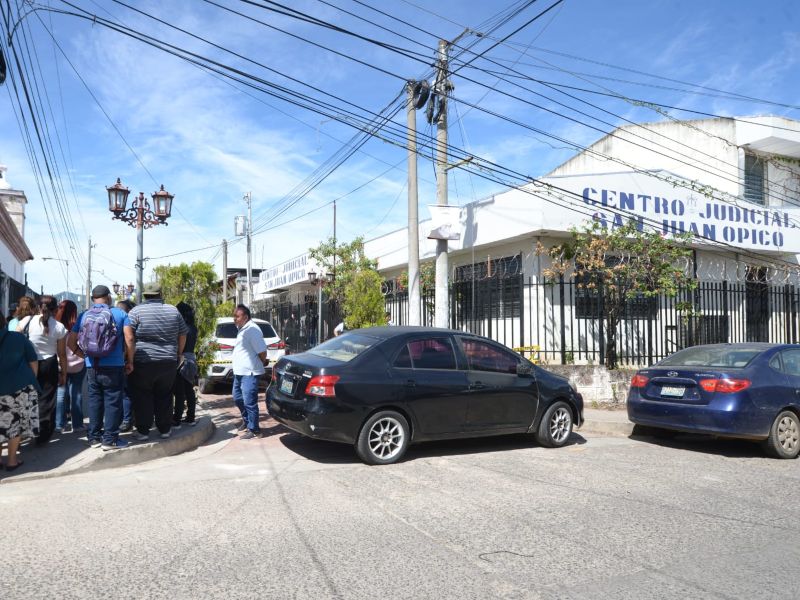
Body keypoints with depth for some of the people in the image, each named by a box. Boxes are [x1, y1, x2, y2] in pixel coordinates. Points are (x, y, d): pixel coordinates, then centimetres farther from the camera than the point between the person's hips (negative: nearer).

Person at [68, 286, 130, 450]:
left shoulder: (84, 316, 6)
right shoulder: (120, 314, -3)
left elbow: (71, 342, 4)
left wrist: (84, 355, 15)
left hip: (92, 367, 4)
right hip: (114, 367, -4)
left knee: (94, 400, 14)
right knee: (113, 401, 2)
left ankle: (94, 437, 22)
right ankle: (110, 439, 4)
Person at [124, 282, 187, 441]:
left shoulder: (136, 311, -4)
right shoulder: (173, 310, 6)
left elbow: (129, 337, -14)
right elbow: (182, 337, 10)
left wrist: (130, 361, -12)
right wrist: (177, 355, 20)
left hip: (143, 362, -3)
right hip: (169, 362, 3)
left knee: (142, 397, 8)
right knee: (164, 396, 14)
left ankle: (143, 431, 11)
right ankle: (165, 429, 19)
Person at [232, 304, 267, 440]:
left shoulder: (252, 329, -18)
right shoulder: (242, 329, 14)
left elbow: (262, 351, -20)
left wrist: (263, 363, -3)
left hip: (249, 373, -10)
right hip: (239, 372, 10)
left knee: (249, 402, -5)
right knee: (238, 399, 21)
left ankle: (254, 430, 5)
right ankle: (246, 421, 39)